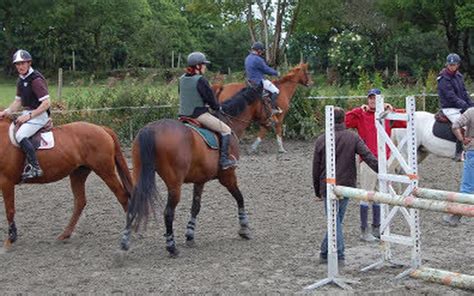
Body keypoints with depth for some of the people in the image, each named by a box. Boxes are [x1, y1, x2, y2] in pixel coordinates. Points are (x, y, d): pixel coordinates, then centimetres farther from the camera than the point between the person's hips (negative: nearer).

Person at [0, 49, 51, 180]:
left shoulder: (36, 80, -17)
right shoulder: (21, 80, 12)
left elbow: (46, 103, -21)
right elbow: (18, 101, 17)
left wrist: (29, 116, -23)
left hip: (39, 114, -10)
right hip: (27, 113, 10)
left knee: (20, 135, -28)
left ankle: (34, 167, -27)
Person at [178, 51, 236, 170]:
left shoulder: (182, 79, 8)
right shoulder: (201, 80, -16)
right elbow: (211, 100, -13)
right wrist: (217, 107, 8)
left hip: (184, 114, 8)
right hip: (200, 114, -8)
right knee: (226, 130, 1)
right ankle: (224, 159, -4)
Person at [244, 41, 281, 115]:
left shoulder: (248, 58, 8)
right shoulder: (258, 60, -22)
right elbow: (267, 69, -13)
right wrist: (276, 73, 4)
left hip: (251, 80, 10)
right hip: (259, 81, -10)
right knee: (275, 91, -3)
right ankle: (273, 108, -3)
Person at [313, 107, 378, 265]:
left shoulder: (321, 140, -1)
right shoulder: (353, 137, -2)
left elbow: (316, 168, 3)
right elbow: (368, 156, -12)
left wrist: (317, 190, 13)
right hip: (346, 186, 1)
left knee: (334, 221, 3)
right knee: (336, 220, 12)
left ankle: (338, 255, -4)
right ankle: (326, 253, 20)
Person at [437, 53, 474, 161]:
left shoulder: (459, 76, 11)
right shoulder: (444, 79, -14)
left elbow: (464, 92, 13)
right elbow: (451, 97, -20)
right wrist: (465, 106, -23)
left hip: (460, 107, 8)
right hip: (449, 108, -8)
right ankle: (458, 153, -16)